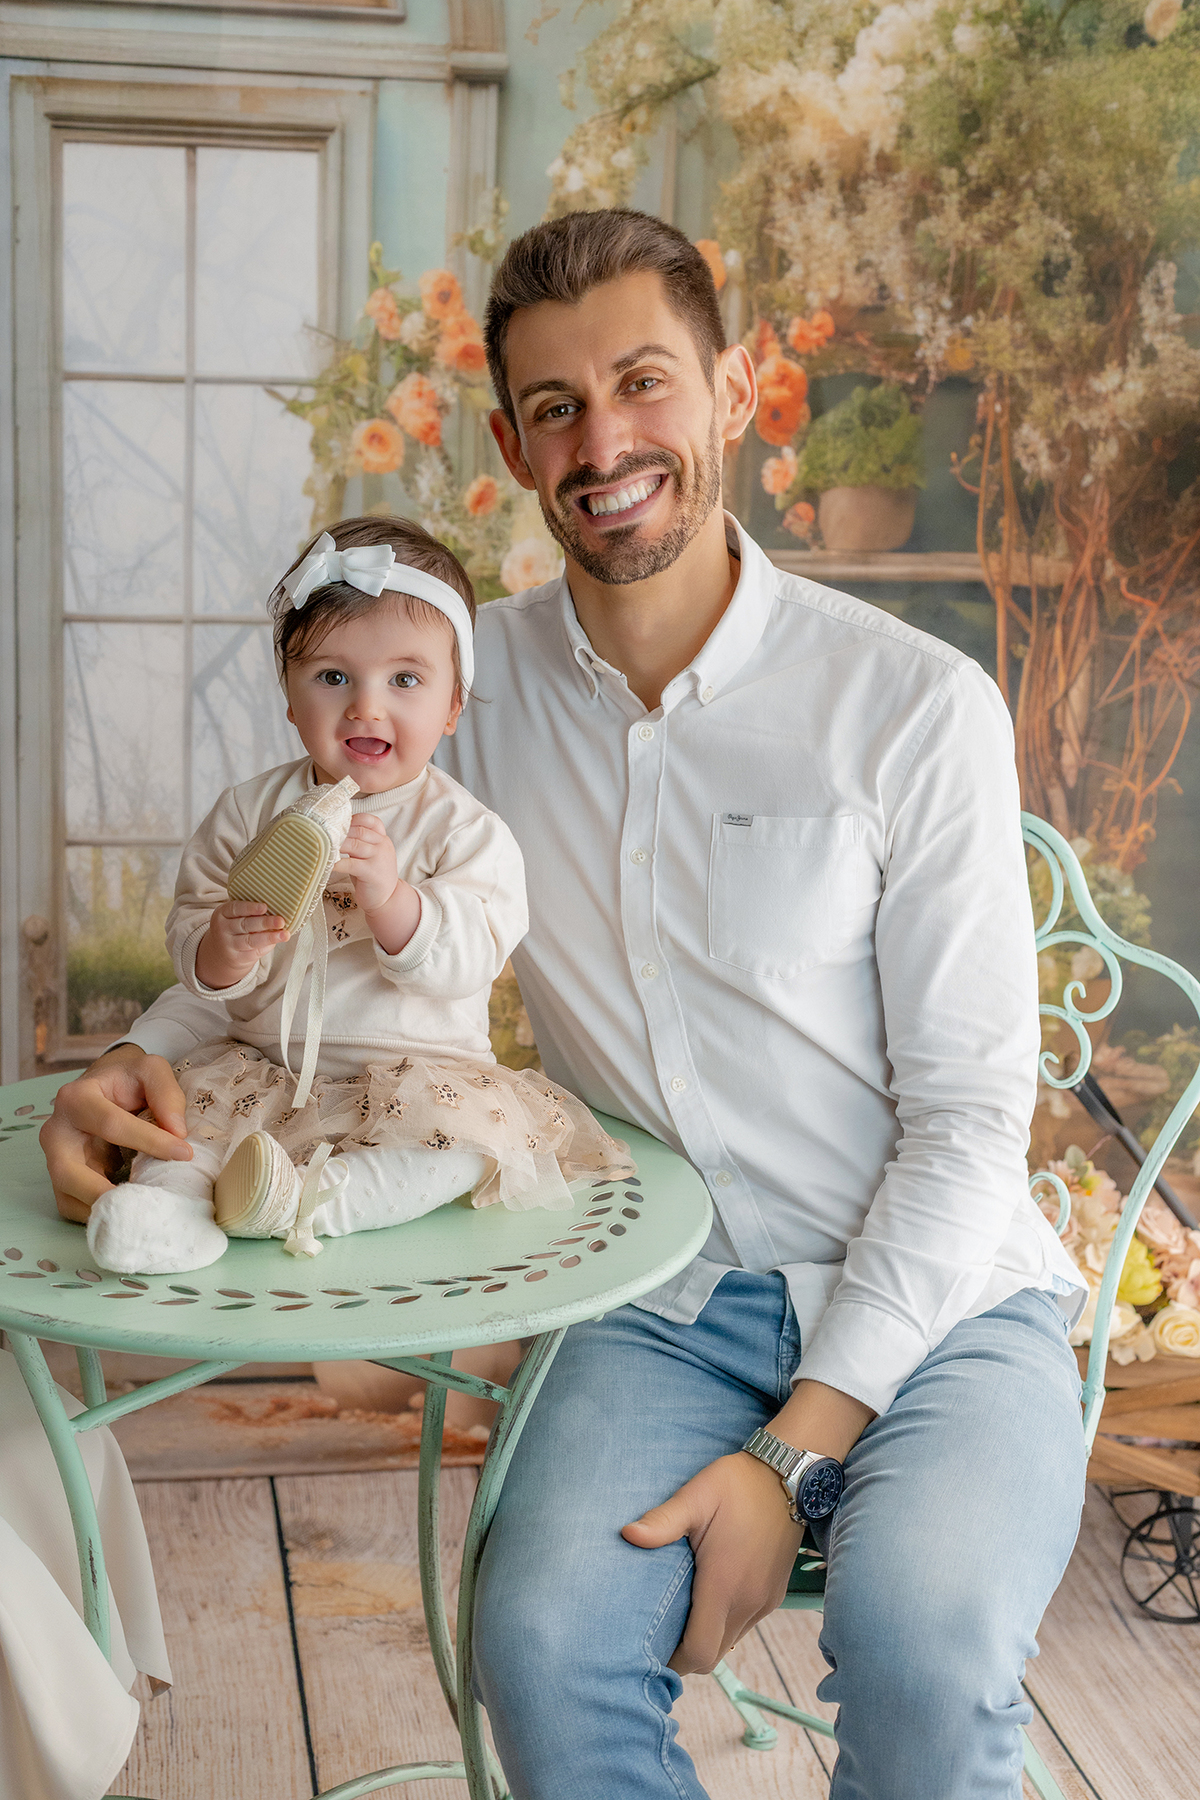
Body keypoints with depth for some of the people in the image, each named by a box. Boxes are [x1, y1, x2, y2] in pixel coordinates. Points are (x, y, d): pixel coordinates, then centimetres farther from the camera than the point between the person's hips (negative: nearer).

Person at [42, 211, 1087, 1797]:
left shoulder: (915, 706, -7)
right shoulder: (473, 685, 3)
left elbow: (968, 1119, -7)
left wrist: (797, 1448, -16)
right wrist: (147, 1056, -7)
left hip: (939, 1297, -2)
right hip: (665, 1303, 2)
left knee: (924, 1639, -30)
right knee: (544, 1642, -26)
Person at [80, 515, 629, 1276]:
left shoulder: (465, 829, -5)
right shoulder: (254, 809, 4)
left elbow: (468, 959, -16)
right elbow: (190, 940, 2)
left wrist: (391, 898, -33)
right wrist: (223, 949, -23)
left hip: (416, 1063, -3)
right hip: (267, 1062, 3)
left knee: (471, 1122, -29)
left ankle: (311, 1197, -36)